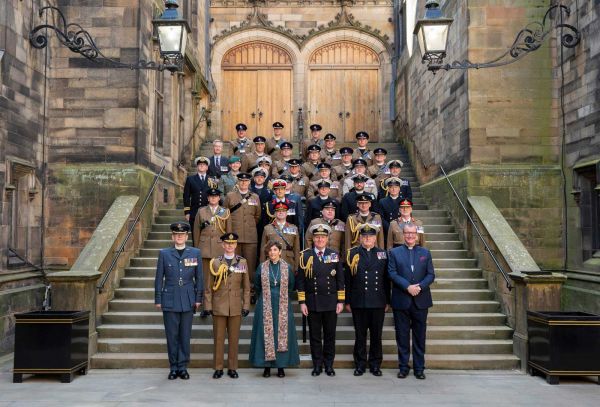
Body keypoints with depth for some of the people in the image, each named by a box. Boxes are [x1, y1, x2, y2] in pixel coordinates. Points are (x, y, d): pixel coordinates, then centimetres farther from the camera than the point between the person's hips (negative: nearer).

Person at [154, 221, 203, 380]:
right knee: (171, 335, 4)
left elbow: (199, 278, 7)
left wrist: (198, 298, 3)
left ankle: (183, 367, 16)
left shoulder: (195, 253, 5)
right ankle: (173, 368, 15)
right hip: (169, 300, 0)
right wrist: (158, 299, 3)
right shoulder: (164, 253, 4)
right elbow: (159, 278, 6)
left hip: (188, 301, 0)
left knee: (185, 335, 5)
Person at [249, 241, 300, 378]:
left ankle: (281, 366, 9)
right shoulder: (262, 267, 2)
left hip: (283, 306, 0)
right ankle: (267, 366, 8)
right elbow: (257, 286, 14)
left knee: (282, 333, 1)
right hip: (265, 306, 0)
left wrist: (282, 297, 11)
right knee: (266, 333, 0)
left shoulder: (287, 268, 2)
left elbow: (291, 287, 12)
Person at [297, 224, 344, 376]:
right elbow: (300, 281, 0)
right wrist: (302, 302, -4)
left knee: (330, 335, 7)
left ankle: (329, 365, 18)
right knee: (315, 336, 6)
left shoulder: (335, 255, 4)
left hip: (331, 302, 1)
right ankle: (317, 365, 17)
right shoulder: (305, 256, 1)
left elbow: (340, 280, 5)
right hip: (312, 303, -1)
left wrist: (340, 301, 0)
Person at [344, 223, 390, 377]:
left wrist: (387, 301, 6)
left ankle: (375, 364, 19)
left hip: (378, 302, 1)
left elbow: (387, 279, 8)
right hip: (358, 302, -1)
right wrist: (347, 301, 0)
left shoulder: (383, 254, 8)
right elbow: (347, 279, 2)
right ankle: (360, 364, 17)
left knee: (376, 335, 8)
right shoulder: (352, 254, 3)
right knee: (360, 335, 6)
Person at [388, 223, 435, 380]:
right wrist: (407, 287, -17)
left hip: (421, 301, 1)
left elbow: (431, 274, 4)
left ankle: (419, 368, 16)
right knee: (402, 336, 5)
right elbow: (392, 273, -5)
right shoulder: (394, 252, 6)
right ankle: (403, 367, 15)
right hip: (401, 301, -1)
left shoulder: (425, 253, 11)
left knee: (419, 336, 6)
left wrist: (420, 286, -14)